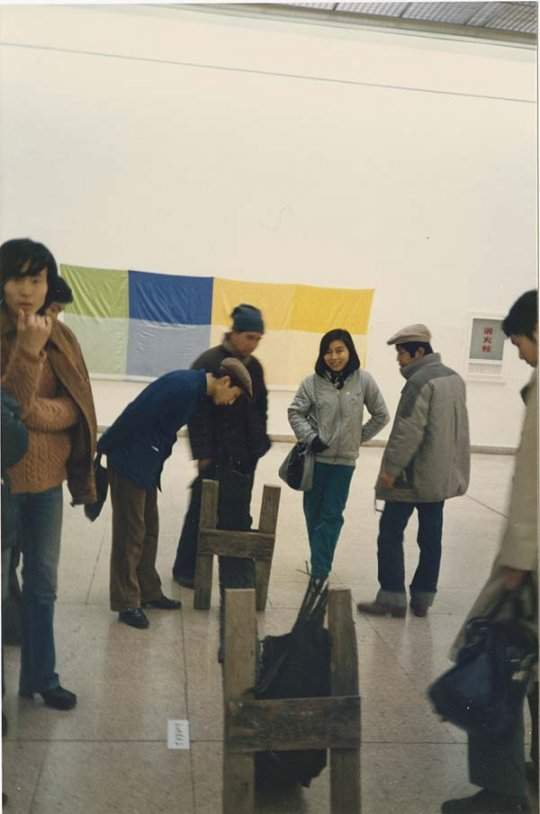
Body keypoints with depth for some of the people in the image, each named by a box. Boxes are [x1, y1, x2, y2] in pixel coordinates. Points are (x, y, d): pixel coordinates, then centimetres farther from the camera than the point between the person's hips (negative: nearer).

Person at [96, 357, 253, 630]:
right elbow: (135, 415, -23)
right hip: (130, 462, -9)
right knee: (130, 533, -2)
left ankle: (148, 592, 26)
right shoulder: (185, 386, -22)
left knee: (148, 530, 15)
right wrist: (105, 448, -16)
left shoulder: (195, 389, 9)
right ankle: (127, 602, 8)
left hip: (147, 465, 9)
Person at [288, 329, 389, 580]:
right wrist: (310, 437, -10)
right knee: (313, 512, 9)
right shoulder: (313, 382, -5)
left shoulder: (363, 380, -5)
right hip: (316, 456, 1)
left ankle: (319, 571, 3)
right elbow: (295, 413, 2)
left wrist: (360, 437, 3)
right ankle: (320, 564, 25)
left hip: (344, 459, -1)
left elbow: (381, 416, 5)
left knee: (331, 515, -1)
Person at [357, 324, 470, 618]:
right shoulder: (454, 378, 12)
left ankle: (392, 596, 4)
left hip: (412, 475, -9)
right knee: (431, 536, 12)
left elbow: (409, 431, -23)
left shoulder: (420, 381, -17)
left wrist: (391, 467, -18)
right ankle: (423, 597, 19)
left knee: (390, 533, 1)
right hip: (442, 474, 9)